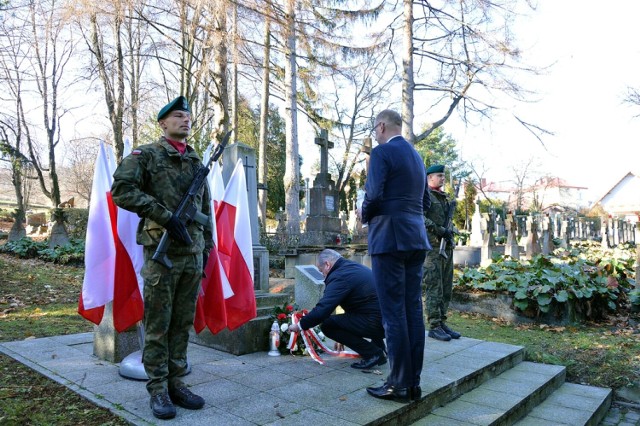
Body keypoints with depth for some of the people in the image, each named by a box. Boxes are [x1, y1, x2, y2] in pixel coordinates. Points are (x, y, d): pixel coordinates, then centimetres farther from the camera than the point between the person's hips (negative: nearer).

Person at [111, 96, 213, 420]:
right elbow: (121, 190, -13)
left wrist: (207, 247, 14)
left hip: (192, 254, 5)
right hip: (161, 251, -5)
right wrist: (166, 216, -17)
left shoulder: (197, 162, 17)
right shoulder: (146, 155, 0)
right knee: (158, 324, 1)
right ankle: (158, 389, 12)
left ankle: (176, 382, 20)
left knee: (183, 323, 9)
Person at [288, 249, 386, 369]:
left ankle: (372, 353, -2)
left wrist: (300, 325, 0)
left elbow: (322, 310, -18)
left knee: (327, 325, -7)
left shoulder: (339, 277, -13)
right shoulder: (355, 267, 18)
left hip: (376, 323, -10)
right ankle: (378, 348, 25)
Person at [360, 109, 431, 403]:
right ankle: (414, 382, 16)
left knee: (393, 312, -3)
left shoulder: (381, 153, -7)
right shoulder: (416, 156, 18)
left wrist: (365, 217, 2)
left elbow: (373, 195, -16)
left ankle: (399, 385, 4)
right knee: (413, 309, 9)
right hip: (415, 238, 8)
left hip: (389, 238, -8)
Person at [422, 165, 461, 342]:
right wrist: (440, 230, -19)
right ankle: (434, 326, -3)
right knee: (434, 288, -7)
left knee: (446, 288, 9)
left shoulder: (443, 197, 21)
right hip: (432, 247, -8)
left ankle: (442, 323, 15)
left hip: (447, 247, 8)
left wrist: (450, 233, 7)